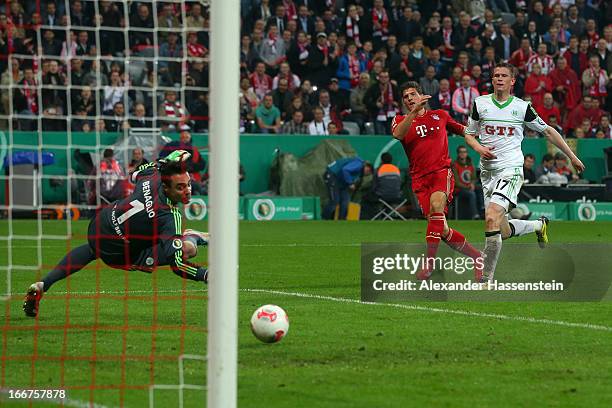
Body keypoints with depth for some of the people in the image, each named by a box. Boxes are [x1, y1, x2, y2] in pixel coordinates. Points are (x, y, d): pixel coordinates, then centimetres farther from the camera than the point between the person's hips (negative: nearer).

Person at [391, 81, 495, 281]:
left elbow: (464, 131, 23)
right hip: (419, 178, 2)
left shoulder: (440, 115, 14)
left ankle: (429, 264, -35)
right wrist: (414, 112, -22)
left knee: (436, 205, -32)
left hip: (441, 171, -2)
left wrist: (478, 148, 6)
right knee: (442, 230, -5)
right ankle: (476, 256, 16)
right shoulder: (400, 120, 12)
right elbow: (398, 134, -12)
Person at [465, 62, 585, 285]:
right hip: (488, 171, 4)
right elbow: (469, 135, 17)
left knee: (491, 218, -25)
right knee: (503, 231, 4)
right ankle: (539, 225, 38)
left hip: (511, 169, -4)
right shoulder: (480, 103, 6)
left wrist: (572, 156, 14)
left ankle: (486, 279, -20)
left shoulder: (522, 107, 2)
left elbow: (547, 131, 13)